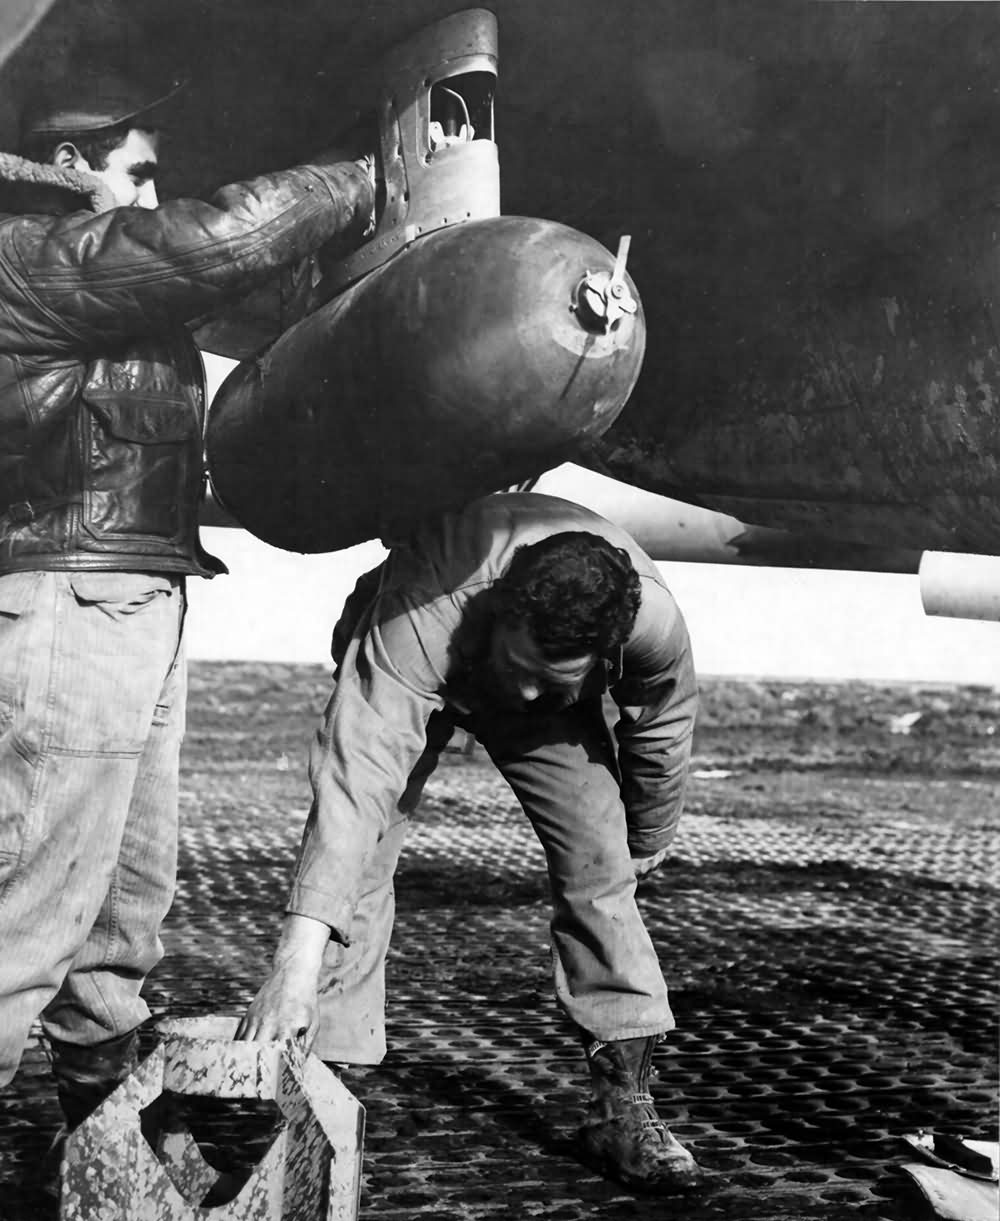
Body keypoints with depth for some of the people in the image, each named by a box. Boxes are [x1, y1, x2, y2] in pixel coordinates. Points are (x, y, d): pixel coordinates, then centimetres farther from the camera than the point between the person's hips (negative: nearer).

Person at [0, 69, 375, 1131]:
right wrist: (357, 187, -7)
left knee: (131, 894, 18)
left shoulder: (86, 268, 20)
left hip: (134, 614, 11)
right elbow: (216, 240, -20)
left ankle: (103, 1114, 31)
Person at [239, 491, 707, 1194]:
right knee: (358, 852, -19)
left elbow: (661, 731, -13)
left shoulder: (654, 621, -36)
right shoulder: (421, 614, -47)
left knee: (600, 866, -8)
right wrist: (298, 963, -60)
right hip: (412, 673, -2)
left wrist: (645, 842, 4)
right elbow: (356, 779, -54)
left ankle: (623, 1102, 3)